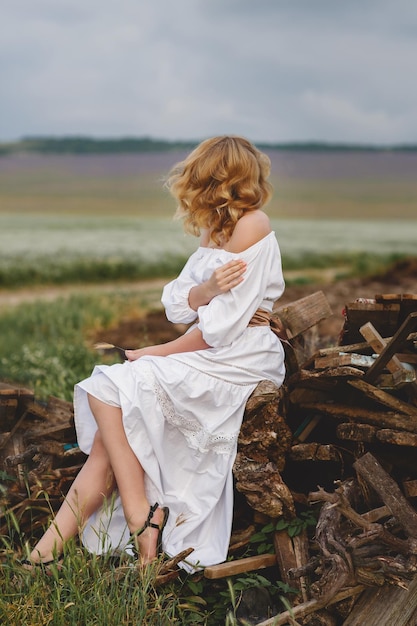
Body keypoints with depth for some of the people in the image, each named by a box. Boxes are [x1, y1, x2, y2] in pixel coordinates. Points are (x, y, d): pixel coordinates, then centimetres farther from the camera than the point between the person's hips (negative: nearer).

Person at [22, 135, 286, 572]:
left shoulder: (252, 225, -13)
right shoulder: (214, 230, 15)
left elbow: (220, 330, -17)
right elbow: (175, 306, 5)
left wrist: (151, 354, -7)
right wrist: (207, 289, -17)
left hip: (239, 364, -8)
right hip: (211, 356, 8)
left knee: (110, 388, -18)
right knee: (110, 436, -9)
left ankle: (139, 515, -8)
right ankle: (53, 545, -8)